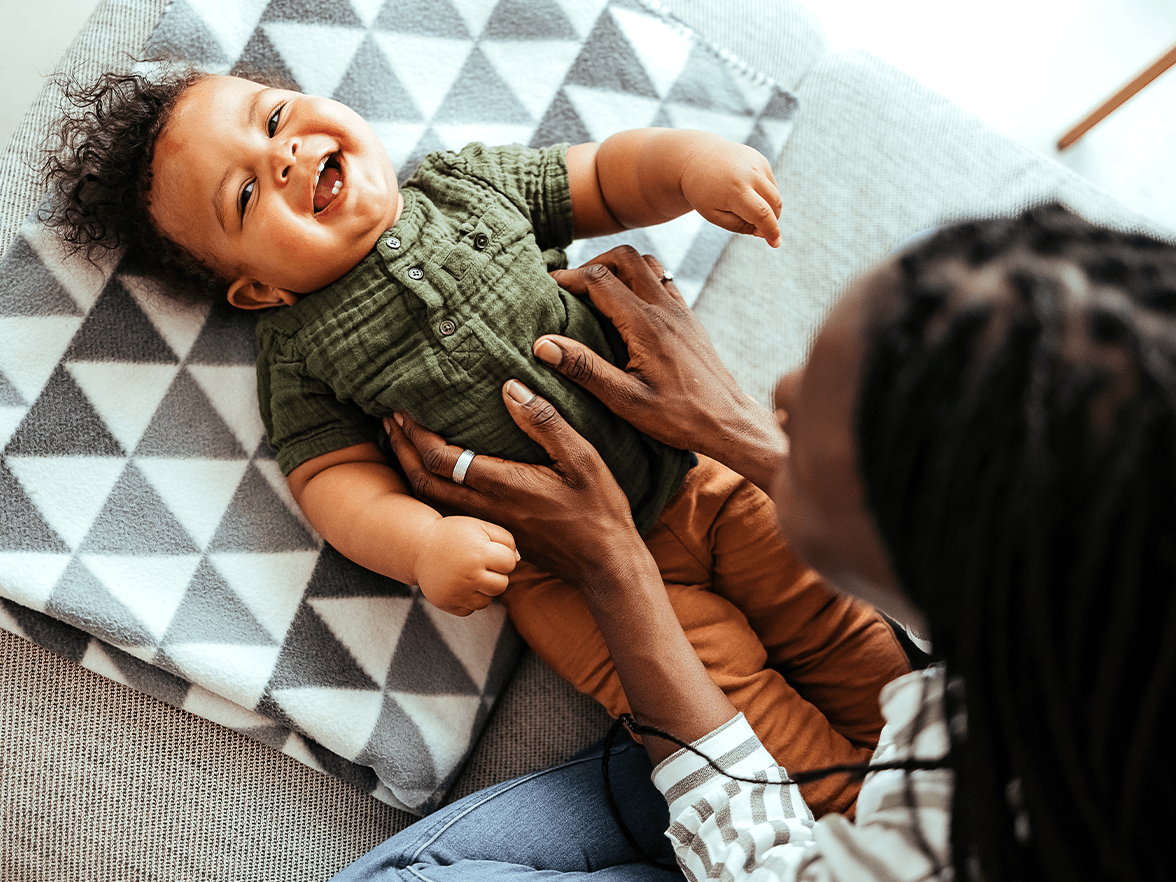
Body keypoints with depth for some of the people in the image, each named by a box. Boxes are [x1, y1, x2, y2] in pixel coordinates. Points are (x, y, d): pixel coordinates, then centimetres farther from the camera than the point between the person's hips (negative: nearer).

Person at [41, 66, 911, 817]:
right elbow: (340, 482, -7)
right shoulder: (300, 356, -3)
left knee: (842, 631, 6)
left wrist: (689, 155, -8)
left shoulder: (470, 181, 6)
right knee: (733, 707, -14)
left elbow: (607, 178, 13)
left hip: (691, 470, 4)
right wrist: (423, 543, -28)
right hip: (565, 567, -3)